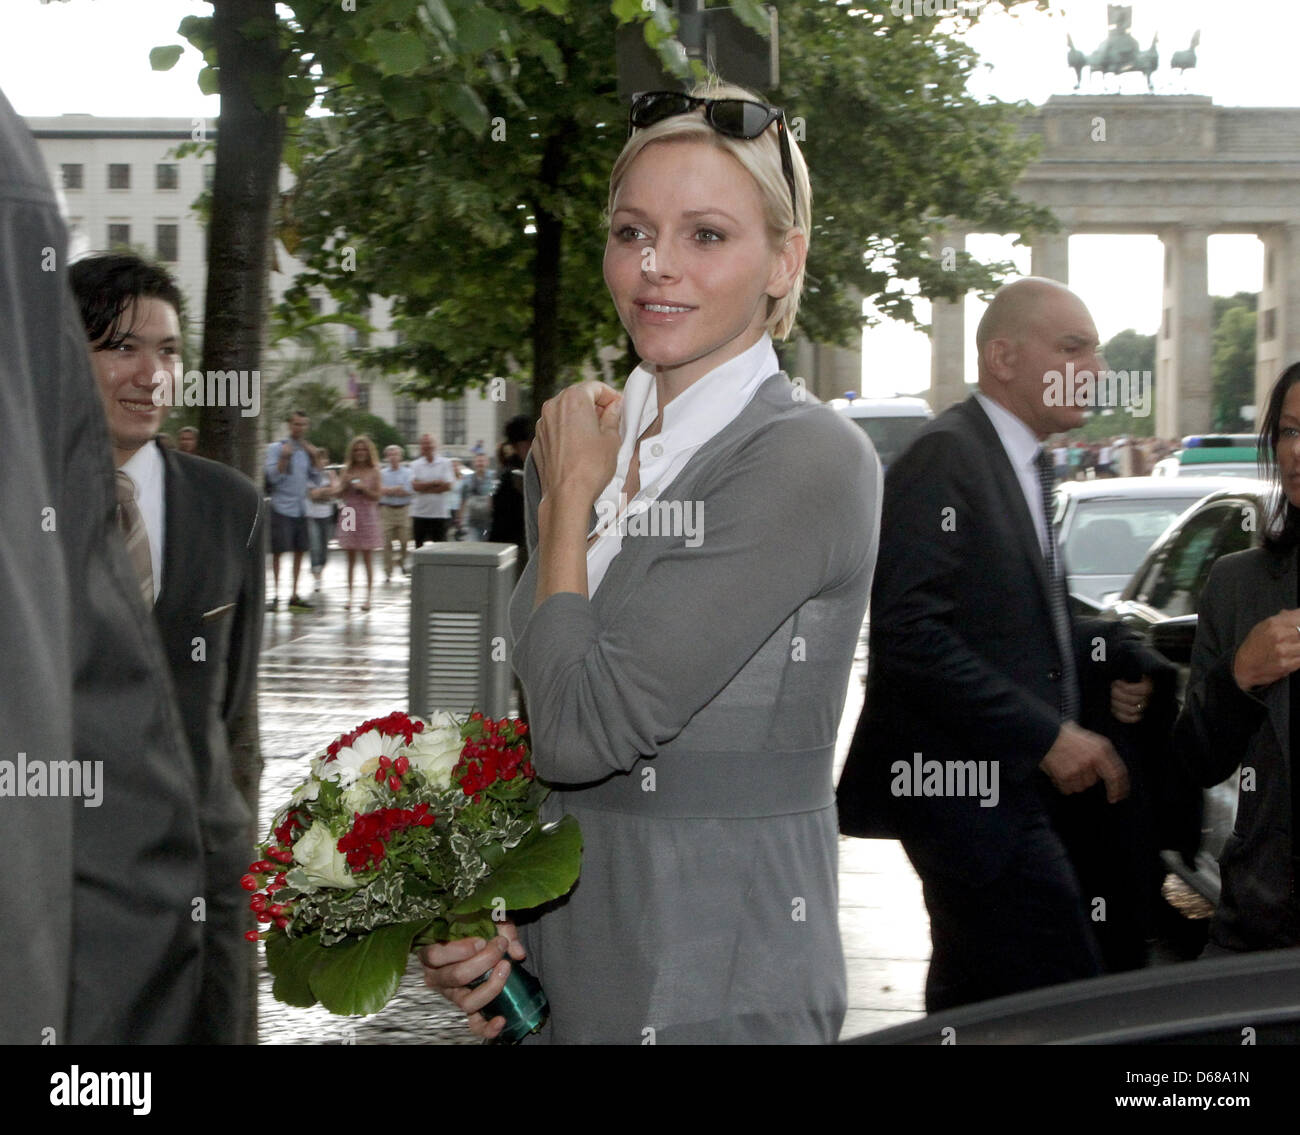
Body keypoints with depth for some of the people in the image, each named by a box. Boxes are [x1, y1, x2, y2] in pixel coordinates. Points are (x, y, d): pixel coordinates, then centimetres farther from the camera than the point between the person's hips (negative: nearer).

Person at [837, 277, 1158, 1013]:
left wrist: (1103, 683, 3)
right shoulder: (947, 457, -13)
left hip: (1003, 784, 10)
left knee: (974, 1008, 17)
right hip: (972, 788, -10)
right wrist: (1046, 736, -21)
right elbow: (909, 631, -22)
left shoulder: (1026, 468, 17)